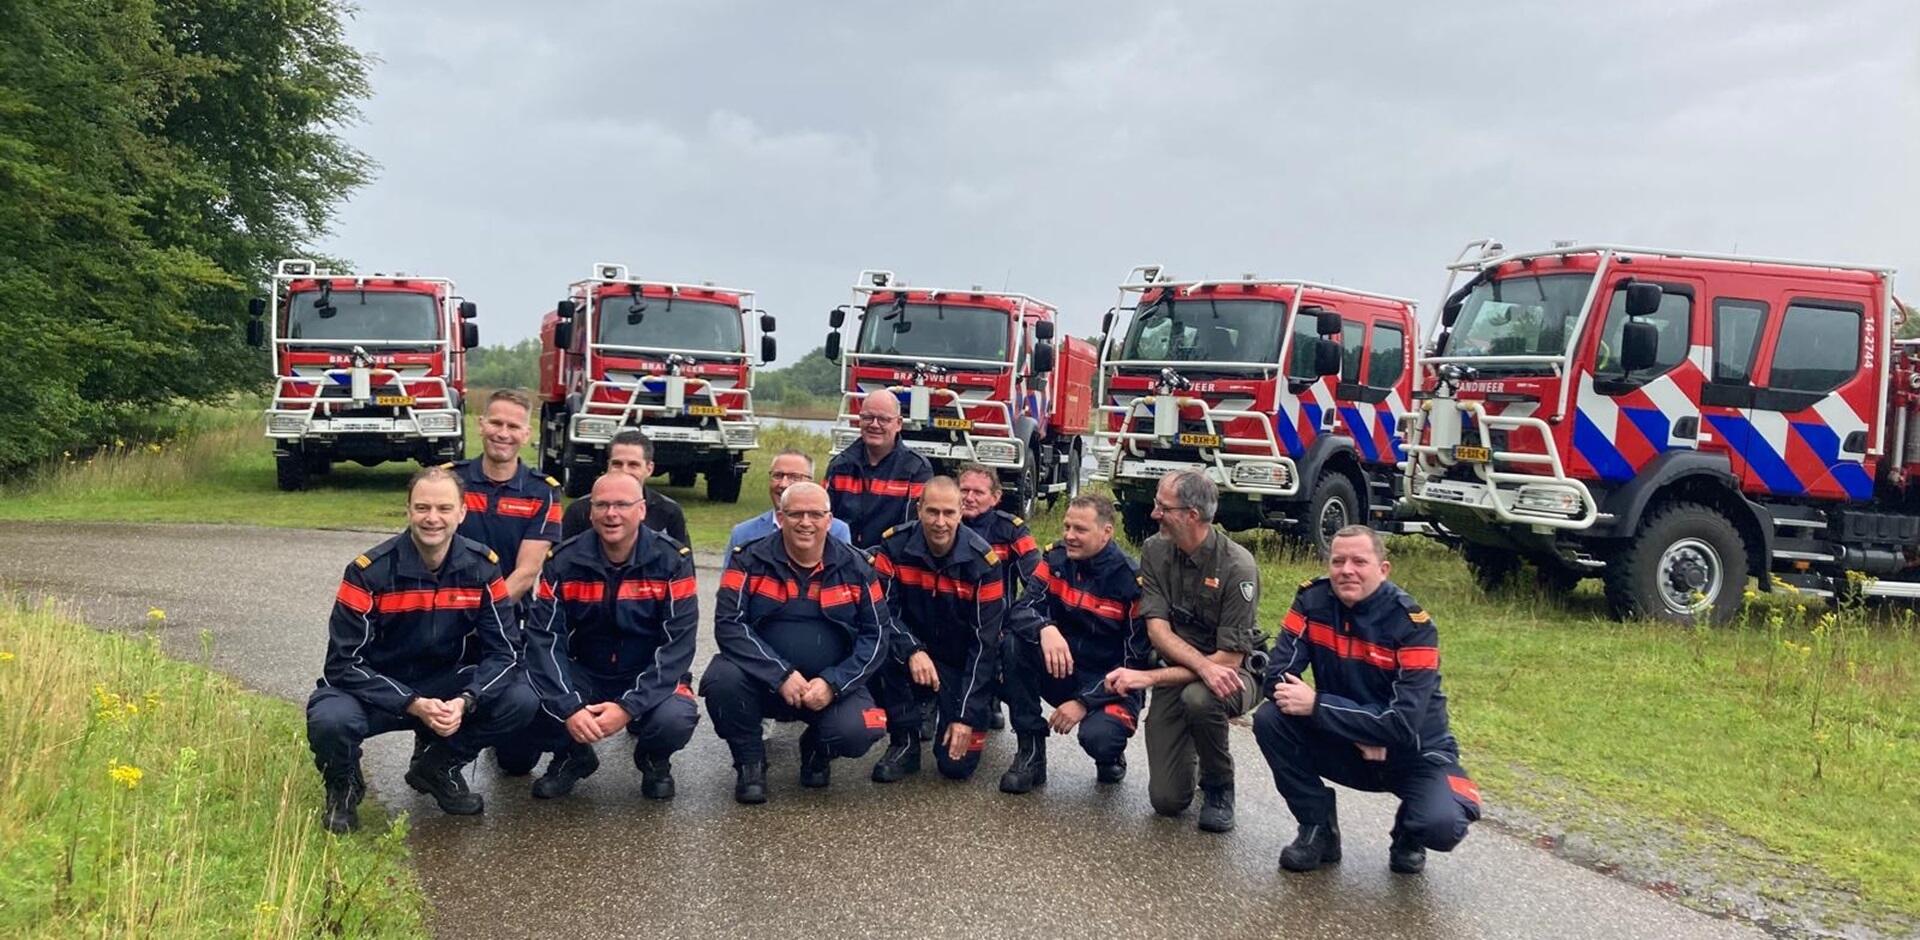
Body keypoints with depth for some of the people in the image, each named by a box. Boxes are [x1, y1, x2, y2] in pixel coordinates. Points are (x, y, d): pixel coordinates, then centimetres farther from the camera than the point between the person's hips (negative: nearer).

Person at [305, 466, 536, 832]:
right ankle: (344, 787, 4)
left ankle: (436, 768, 7)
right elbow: (345, 662, -19)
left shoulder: (481, 567, -10)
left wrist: (464, 702, -28)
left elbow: (504, 651, -10)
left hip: (447, 688, 3)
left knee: (520, 699, -21)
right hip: (374, 690, -3)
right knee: (329, 721, -35)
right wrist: (413, 705, -30)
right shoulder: (369, 572, -18)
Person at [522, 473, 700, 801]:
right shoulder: (564, 562, -8)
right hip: (583, 675, 2)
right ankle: (573, 757, 9)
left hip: (649, 679, -2)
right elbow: (544, 638, -13)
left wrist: (629, 707, -28)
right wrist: (568, 707, -29)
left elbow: (678, 644, -17)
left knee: (676, 719, -33)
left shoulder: (672, 560, -13)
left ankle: (654, 760, 7)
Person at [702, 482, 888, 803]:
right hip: (761, 680, 0)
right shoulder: (750, 560, -5)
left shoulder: (855, 567, 0)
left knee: (856, 732, -28)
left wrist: (832, 683, -16)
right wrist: (781, 675, -25)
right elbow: (728, 624, -14)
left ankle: (817, 751, 13)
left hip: (832, 686, 1)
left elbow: (874, 635, -1)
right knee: (723, 679, -31)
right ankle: (749, 763, -1)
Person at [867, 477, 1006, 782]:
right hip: (914, 653, 2)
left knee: (957, 764, -12)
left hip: (963, 666, -1)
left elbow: (985, 642, -16)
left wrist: (967, 715, -19)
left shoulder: (982, 562, -18)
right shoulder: (894, 545, -13)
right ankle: (905, 744, -12)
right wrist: (913, 651, -37)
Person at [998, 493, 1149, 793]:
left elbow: (1135, 661, -15)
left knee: (1096, 736, -34)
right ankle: (1031, 753, -11)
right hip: (1062, 671, 4)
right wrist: (1045, 629, -37)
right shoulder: (1056, 559, -3)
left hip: (1110, 687, -4)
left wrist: (1084, 702, -23)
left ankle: (1110, 756, 8)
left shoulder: (1131, 580, -16)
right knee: (1014, 643, -23)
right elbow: (1023, 608, -13)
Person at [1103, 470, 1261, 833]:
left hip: (1232, 672, -3)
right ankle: (1189, 750, 30)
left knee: (1199, 698, -40)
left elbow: (1229, 659, -23)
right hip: (1176, 673, 4)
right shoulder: (1155, 551, -7)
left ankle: (1219, 785, -9)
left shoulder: (1237, 566, -21)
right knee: (1167, 800, -6)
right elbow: (1157, 629, -13)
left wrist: (1150, 677, -26)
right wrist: (1204, 666, -32)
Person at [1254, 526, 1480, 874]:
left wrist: (1316, 706, -30)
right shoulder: (1313, 601, -11)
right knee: (1270, 719, -20)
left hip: (1414, 754, -3)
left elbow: (1403, 725, -27)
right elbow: (1278, 676, -16)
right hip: (1346, 748, 3)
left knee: (1441, 824, -31)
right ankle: (1319, 830, -1)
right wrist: (1362, 730, -23)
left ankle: (1408, 836, 9)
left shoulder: (1412, 625, -21)